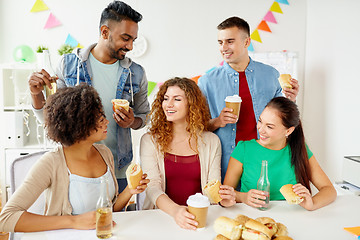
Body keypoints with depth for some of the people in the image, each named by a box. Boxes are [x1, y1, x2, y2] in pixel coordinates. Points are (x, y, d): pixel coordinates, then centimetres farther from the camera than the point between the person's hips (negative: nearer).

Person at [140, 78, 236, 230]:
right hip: (163, 215, -2)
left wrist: (221, 198, -18)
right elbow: (152, 186, -8)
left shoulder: (211, 141, 7)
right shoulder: (150, 141, 2)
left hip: (200, 216, 2)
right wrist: (175, 210, -26)